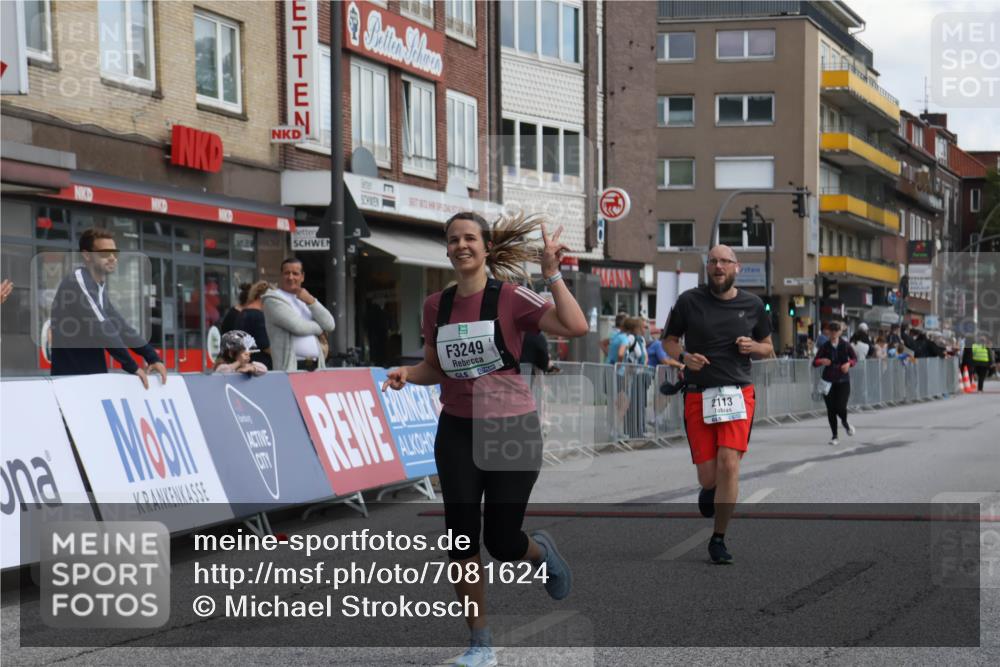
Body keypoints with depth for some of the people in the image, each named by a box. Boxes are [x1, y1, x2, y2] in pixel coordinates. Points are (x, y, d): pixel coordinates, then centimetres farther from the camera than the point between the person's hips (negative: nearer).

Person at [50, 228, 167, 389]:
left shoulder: (100, 287, 13)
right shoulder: (77, 281, -13)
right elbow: (100, 327, -20)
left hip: (95, 375, 8)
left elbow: (120, 325, 11)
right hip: (71, 376, -8)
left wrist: (152, 357, 0)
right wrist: (132, 366, -19)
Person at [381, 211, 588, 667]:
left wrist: (551, 274, -24)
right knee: (462, 538, -2)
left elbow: (576, 327, -22)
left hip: (512, 429, -4)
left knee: (502, 543, -1)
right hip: (457, 432, 4)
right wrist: (407, 373, -4)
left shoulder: (510, 298, -10)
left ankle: (541, 551, 38)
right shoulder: (436, 305, 4)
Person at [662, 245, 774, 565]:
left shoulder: (752, 305, 7)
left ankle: (719, 539, -1)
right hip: (698, 395, 0)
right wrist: (684, 357, -10)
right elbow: (669, 341, 11)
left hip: (738, 393, 0)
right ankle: (710, 490, 40)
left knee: (728, 464, -16)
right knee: (708, 477, -1)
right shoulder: (689, 301, 2)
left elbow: (768, 347, 18)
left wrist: (753, 347, -5)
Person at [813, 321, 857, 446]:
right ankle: (834, 436, 13)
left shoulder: (845, 345, 0)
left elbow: (855, 358, 7)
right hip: (828, 381, 1)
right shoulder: (825, 347, 1)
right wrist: (821, 361, -24)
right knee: (831, 409, 1)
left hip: (843, 381, -1)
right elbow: (814, 362, -1)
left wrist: (849, 363, -15)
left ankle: (845, 423, 24)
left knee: (841, 407, -12)